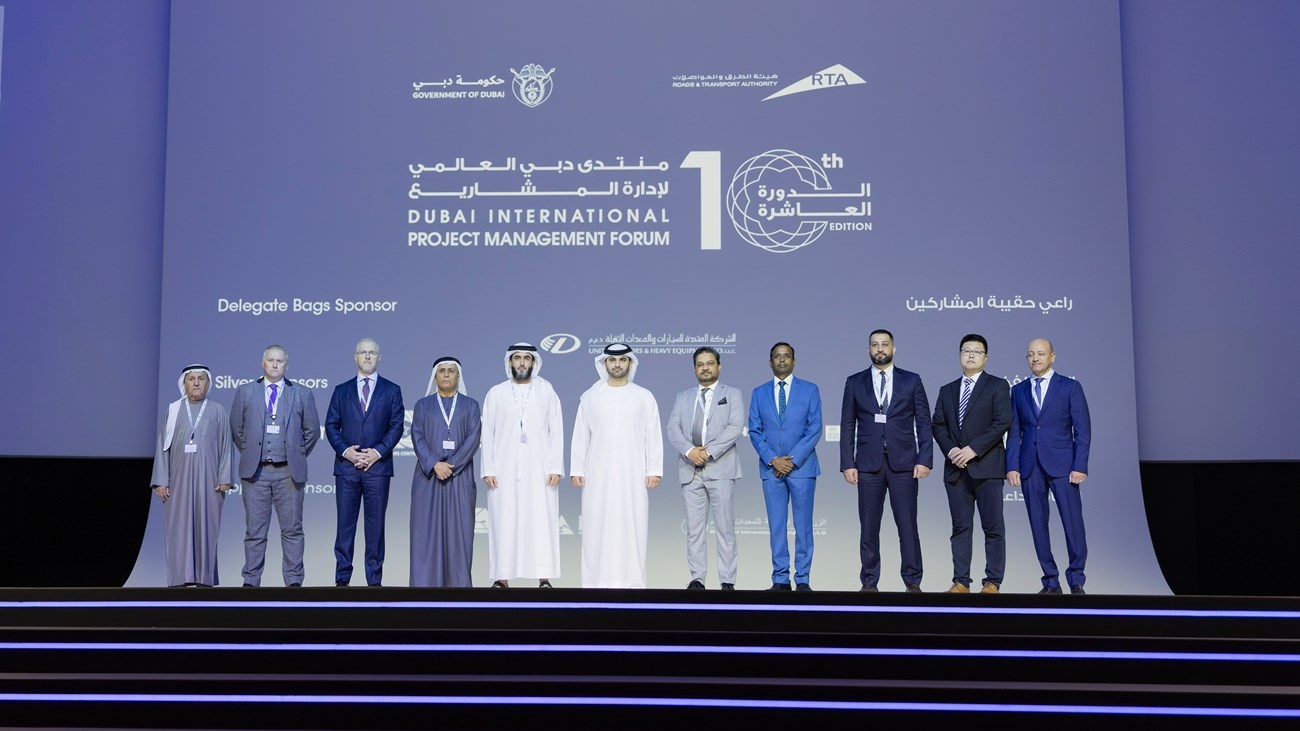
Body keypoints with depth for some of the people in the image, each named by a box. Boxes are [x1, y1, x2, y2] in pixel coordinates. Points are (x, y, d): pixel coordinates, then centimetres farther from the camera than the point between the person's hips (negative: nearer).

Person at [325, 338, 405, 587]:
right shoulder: (341, 390, 12)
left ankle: (375, 580, 7)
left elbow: (396, 426, 2)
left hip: (378, 466, -1)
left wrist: (378, 452, -10)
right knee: (345, 524, 3)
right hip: (346, 466, 1)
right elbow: (331, 425, 8)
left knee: (376, 526, 2)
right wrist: (345, 450, -8)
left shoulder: (391, 390, 8)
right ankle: (342, 579, 8)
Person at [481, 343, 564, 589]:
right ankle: (502, 577, 6)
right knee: (504, 522, 0)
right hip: (504, 470, 1)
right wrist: (487, 470, -2)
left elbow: (556, 432, 3)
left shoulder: (547, 392, 6)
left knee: (542, 522, -4)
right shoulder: (495, 393, 7)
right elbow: (486, 434, 6)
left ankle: (544, 578, 1)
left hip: (539, 470, -1)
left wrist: (556, 468, -5)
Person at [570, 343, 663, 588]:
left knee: (632, 526, -2)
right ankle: (598, 580, 4)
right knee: (598, 526, 0)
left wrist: (654, 470, -4)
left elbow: (653, 436, 3)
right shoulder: (590, 397, 8)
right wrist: (576, 470, 1)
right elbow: (580, 436, 7)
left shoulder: (644, 397, 5)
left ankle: (632, 580, 3)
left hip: (633, 474, -1)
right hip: (598, 474, 1)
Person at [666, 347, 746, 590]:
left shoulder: (732, 394, 9)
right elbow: (673, 428, 6)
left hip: (720, 469, -3)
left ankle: (727, 581, 1)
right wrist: (689, 450, -13)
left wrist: (709, 451, -15)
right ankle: (697, 578, 8)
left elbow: (736, 427, -5)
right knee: (694, 527, 3)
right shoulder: (683, 397, 18)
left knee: (725, 527, -2)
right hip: (690, 470, 3)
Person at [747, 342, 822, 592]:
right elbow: (754, 430, 4)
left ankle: (803, 579, 7)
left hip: (801, 466, -2)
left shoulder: (810, 390, 3)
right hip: (771, 468, 2)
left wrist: (793, 460, -12)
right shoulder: (759, 393, 9)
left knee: (803, 525, 1)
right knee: (776, 525, 4)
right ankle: (780, 579, 9)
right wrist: (772, 459, -9)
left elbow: (815, 429, -3)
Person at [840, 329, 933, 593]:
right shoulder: (854, 382, 7)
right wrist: (847, 463, -2)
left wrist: (924, 460, -6)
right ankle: (869, 582, 13)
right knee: (869, 526, 5)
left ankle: (912, 581, 11)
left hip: (903, 463, -1)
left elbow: (923, 423, 3)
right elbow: (847, 426, 6)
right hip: (868, 464, 1)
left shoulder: (912, 381, 6)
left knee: (908, 525, 1)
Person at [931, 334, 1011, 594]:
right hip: (956, 468, 4)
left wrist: (973, 449, -16)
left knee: (993, 527, -2)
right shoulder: (947, 390, 18)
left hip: (986, 466, -4)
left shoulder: (998, 386, 3)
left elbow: (1002, 423, -8)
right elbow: (938, 425, 11)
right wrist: (950, 449, -8)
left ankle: (992, 582, 3)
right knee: (960, 527, 5)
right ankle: (961, 581, 8)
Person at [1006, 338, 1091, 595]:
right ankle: (1051, 581, 12)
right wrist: (1012, 466, -1)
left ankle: (1076, 581, 5)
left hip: (1061, 465, -3)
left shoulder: (1070, 387, 3)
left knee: (1073, 522, -5)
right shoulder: (1018, 390, 12)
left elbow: (1082, 430, -1)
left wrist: (1080, 466, -10)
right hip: (1030, 467, 3)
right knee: (1038, 524, 4)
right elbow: (1014, 432, 9)